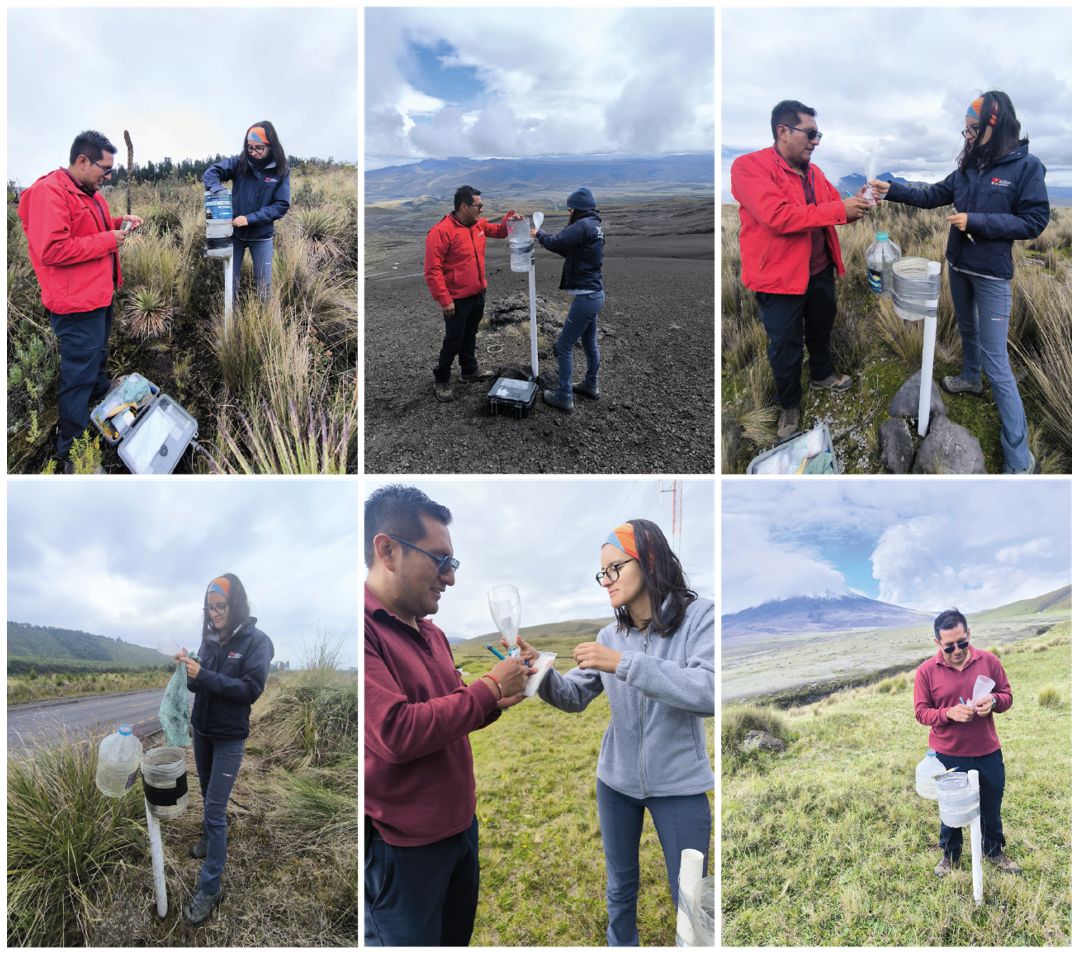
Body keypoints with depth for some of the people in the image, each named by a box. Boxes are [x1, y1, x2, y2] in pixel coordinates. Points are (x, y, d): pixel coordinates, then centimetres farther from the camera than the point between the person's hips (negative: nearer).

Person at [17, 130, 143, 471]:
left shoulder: (88, 191, 11)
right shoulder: (49, 192, -21)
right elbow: (51, 250, -28)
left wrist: (119, 222, 8)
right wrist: (107, 240, -22)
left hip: (99, 295, 10)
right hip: (78, 303, -10)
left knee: (98, 362, 26)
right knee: (79, 376, -4)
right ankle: (71, 452, 5)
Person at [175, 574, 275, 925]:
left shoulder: (257, 641, -15)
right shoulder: (211, 638, 1)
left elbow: (251, 689, -22)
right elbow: (200, 685, 7)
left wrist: (204, 675, -27)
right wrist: (188, 669, -15)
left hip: (230, 737, -5)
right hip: (201, 729, 6)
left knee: (215, 809, -6)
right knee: (207, 793, 21)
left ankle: (210, 888, 0)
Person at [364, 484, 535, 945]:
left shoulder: (432, 633, 8)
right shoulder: (365, 630, -21)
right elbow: (395, 733, -28)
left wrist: (496, 703, -2)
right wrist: (488, 687, -19)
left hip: (461, 826, 8)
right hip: (401, 845, -8)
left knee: (457, 939, 21)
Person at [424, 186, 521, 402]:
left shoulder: (479, 224, 2)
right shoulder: (442, 231, -22)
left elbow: (497, 231, 21)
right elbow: (432, 270, -22)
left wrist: (508, 221, -2)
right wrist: (444, 300, -22)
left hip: (478, 294, 7)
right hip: (457, 299, -7)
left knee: (470, 335, 22)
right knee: (454, 340, 2)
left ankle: (469, 369, 40)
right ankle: (441, 380, 17)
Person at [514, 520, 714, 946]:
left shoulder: (699, 616, -17)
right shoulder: (610, 635, -1)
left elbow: (710, 693, -30)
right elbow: (573, 696, 1)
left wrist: (624, 664, -33)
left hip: (678, 785, -4)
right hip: (616, 781, 5)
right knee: (620, 887, 22)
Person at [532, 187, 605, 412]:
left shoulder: (584, 226, -19)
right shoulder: (594, 225, 12)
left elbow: (556, 243, -26)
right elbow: (569, 250, 14)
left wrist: (539, 234, -7)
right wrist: (545, 236, 1)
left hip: (585, 296, -10)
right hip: (594, 294, 10)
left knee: (564, 346, -3)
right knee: (590, 342, 23)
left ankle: (564, 397, 2)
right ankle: (591, 385, 38)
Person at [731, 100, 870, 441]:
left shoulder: (812, 171, 7)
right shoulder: (749, 167, -19)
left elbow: (833, 205, 17)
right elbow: (778, 217, -30)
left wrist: (854, 205, -9)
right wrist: (840, 210, -28)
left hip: (820, 270, 7)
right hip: (780, 276, -7)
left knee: (821, 329, 26)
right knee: (785, 346, 7)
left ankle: (823, 376, 51)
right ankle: (789, 406, 26)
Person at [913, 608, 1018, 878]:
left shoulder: (989, 661, -7)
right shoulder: (926, 671, -13)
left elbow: (1007, 696, 2)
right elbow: (921, 712, -8)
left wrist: (993, 701, -21)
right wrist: (949, 713, -26)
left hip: (988, 753, 2)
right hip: (948, 756, -2)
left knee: (991, 806, 20)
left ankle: (993, 850, 43)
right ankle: (950, 855, 36)